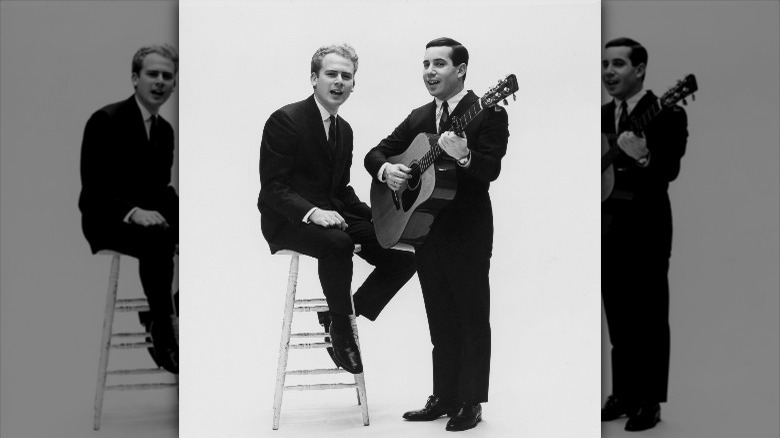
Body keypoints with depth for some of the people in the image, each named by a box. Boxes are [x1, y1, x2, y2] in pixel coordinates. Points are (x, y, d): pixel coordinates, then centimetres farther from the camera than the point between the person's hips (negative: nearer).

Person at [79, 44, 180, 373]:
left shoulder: (165, 130, 11)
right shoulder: (106, 120, -12)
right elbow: (93, 187, -17)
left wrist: (180, 216, -6)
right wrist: (133, 212, -32)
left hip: (145, 216, 7)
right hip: (106, 220, -7)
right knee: (158, 238, -36)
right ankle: (163, 333, -24)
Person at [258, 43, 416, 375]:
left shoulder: (344, 129, 14)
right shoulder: (285, 120, -11)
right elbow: (272, 187, -17)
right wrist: (312, 212, -33)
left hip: (332, 215, 8)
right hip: (289, 221, -7)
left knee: (403, 255, -9)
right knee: (337, 243, -38)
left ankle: (341, 317, 3)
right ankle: (342, 331, -17)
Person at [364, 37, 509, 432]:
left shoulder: (488, 113, -8)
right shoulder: (419, 118, 13)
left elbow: (491, 170, -20)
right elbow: (376, 152, 13)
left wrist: (464, 157, -40)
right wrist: (386, 169, -10)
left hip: (468, 232, -7)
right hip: (427, 231, 7)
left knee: (472, 318, 3)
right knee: (441, 320, 14)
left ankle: (470, 403, 11)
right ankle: (445, 397, 23)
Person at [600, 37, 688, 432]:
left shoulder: (667, 114, -9)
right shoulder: (601, 116, 12)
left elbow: (670, 171, -21)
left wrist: (643, 159, -39)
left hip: (646, 231, -6)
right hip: (607, 229, 7)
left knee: (649, 319, 0)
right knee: (619, 318, 13)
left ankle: (649, 402, 9)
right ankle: (624, 394, 24)